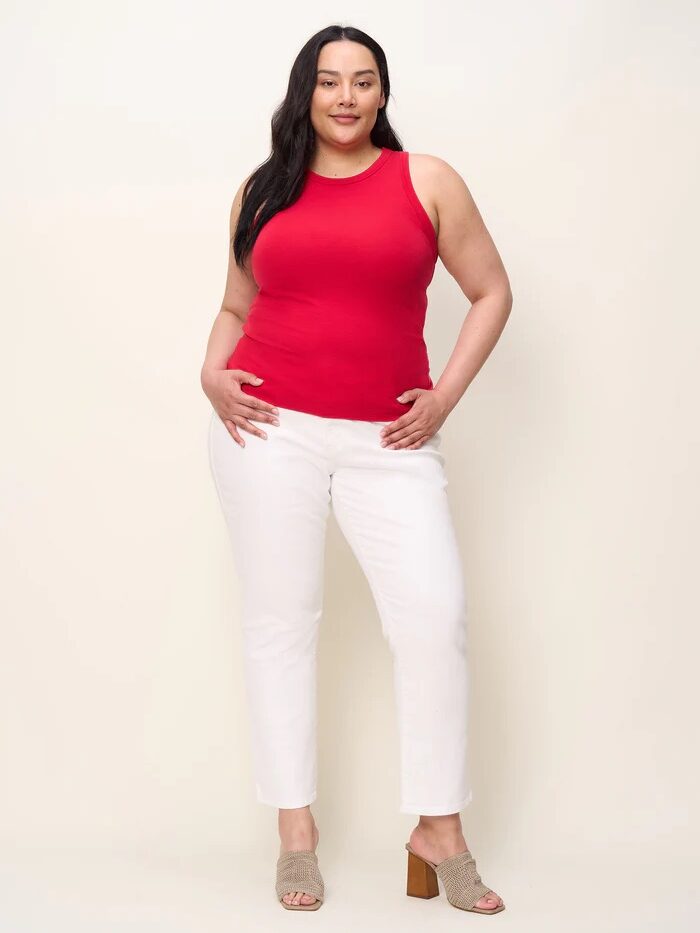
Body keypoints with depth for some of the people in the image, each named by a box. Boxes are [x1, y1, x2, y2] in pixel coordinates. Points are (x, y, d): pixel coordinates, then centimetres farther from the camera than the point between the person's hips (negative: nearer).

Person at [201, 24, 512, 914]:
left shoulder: (426, 180, 4)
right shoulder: (263, 191, 10)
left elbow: (491, 292, 7)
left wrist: (446, 396, -2)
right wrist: (212, 374, 1)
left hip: (388, 439, -1)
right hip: (272, 430, 2)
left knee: (435, 615, -10)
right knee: (279, 620, 3)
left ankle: (438, 830, 4)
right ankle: (295, 831, 14)